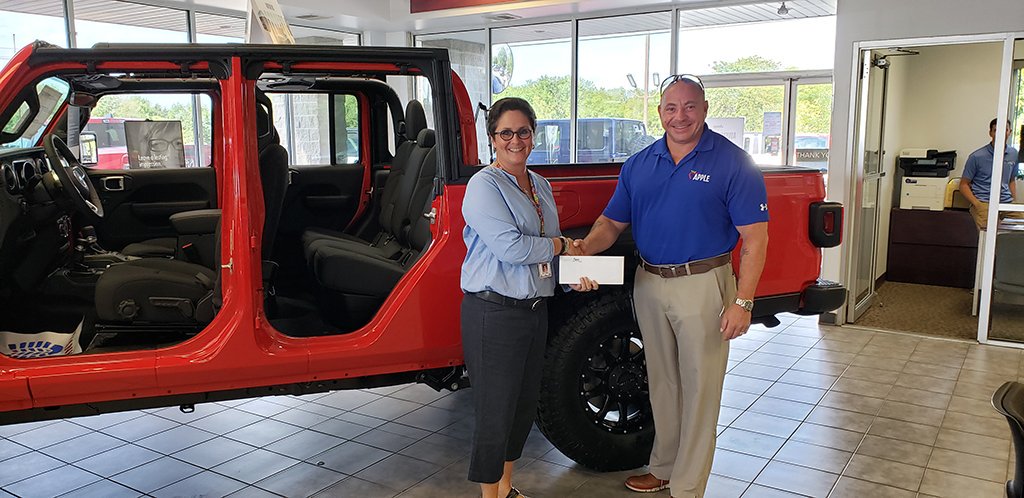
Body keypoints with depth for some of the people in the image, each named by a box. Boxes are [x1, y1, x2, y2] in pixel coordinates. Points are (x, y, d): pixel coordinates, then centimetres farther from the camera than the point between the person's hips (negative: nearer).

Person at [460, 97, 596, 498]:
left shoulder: (541, 186, 13)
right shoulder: (484, 185, -11)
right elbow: (510, 247, -22)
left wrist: (573, 276, 1)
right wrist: (561, 245, -9)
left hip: (535, 309, 8)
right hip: (493, 313, -8)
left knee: (525, 405, 17)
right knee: (496, 413, 1)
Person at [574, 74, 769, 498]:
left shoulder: (732, 162, -9)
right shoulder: (638, 164, 6)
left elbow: (754, 237, -11)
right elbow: (612, 222, 8)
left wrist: (742, 302, -17)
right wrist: (586, 247, -14)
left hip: (703, 287, -5)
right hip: (649, 285, 5)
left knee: (699, 389, 4)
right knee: (661, 383, 18)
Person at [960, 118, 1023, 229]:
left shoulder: (1013, 154, 15)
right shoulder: (976, 157, -1)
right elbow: (964, 184, 2)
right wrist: (977, 204, -12)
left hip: (1007, 202, 5)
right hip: (984, 202, -5)